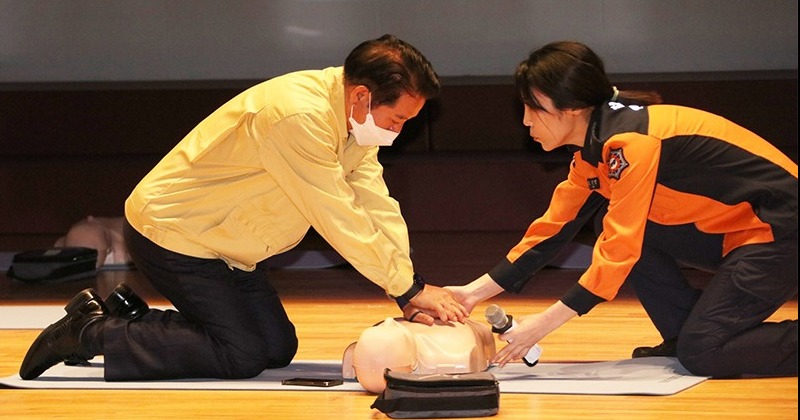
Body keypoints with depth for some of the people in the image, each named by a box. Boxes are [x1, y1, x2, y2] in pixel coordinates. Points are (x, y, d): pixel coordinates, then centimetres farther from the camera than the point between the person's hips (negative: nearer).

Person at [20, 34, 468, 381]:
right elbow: (339, 220, -29)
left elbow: (378, 208, -4)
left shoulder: (356, 116, 0)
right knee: (242, 356, -14)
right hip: (171, 232, -10)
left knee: (278, 348, 7)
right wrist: (411, 289, -23)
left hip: (226, 246, 10)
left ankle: (122, 316, 15)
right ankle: (91, 332, -4)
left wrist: (415, 286, -15)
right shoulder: (298, 116, -31)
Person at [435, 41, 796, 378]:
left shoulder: (630, 143, -23)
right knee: (617, 223, 1)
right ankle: (683, 340, 7)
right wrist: (475, 292, 4)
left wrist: (543, 324, -23)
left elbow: (620, 250, -24)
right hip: (731, 230, 10)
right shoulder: (593, 151, 6)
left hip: (779, 228, -10)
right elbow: (553, 229, 10)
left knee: (701, 354, -19)